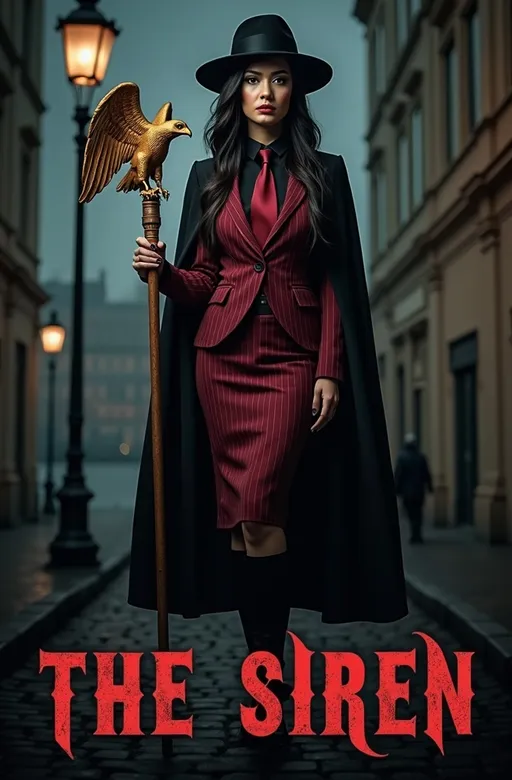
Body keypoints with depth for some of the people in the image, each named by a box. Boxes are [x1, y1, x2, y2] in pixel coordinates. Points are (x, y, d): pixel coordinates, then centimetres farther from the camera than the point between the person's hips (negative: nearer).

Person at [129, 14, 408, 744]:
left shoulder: (324, 174, 5)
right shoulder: (210, 176, 11)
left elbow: (337, 282, 1)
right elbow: (201, 281, 8)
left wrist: (331, 371, -7)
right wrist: (162, 269, -13)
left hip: (292, 358, -3)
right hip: (222, 355, 3)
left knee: (259, 504, -17)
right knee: (234, 509, 5)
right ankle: (266, 661, 18)